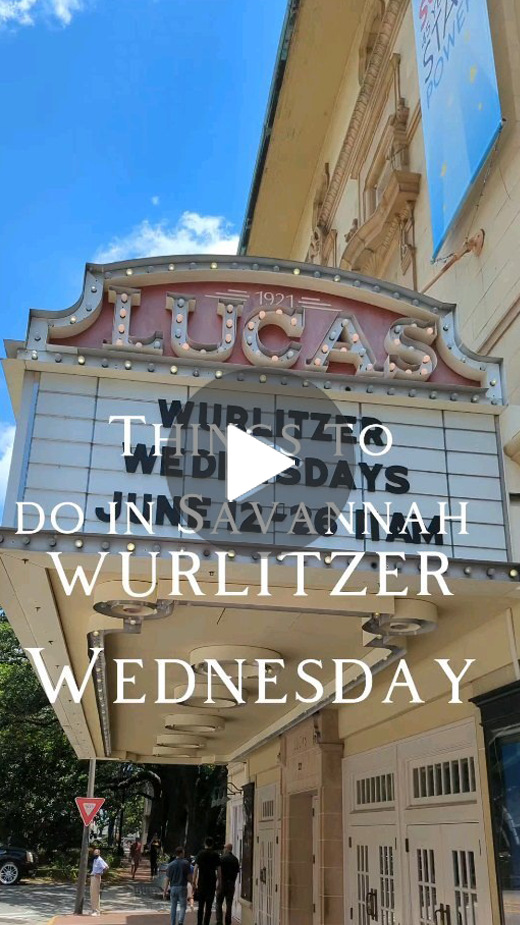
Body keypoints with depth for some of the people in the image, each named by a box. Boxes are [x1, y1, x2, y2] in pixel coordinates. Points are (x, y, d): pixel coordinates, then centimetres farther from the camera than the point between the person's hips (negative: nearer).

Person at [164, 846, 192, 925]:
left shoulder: (171, 864, 1)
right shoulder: (186, 863, -5)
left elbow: (167, 879, 0)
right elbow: (189, 877, -4)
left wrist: (165, 891, 5)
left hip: (173, 888, 2)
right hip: (182, 887, -2)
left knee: (173, 907, 14)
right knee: (182, 906, 6)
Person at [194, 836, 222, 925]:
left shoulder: (200, 854, 1)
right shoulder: (215, 854, 1)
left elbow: (196, 868, -4)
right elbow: (218, 870, 0)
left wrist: (194, 881, -2)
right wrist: (220, 882, 6)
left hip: (201, 882, 1)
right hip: (212, 883, -1)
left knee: (201, 905, 13)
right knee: (209, 906, 4)